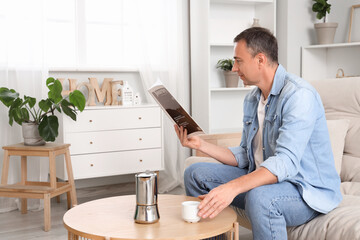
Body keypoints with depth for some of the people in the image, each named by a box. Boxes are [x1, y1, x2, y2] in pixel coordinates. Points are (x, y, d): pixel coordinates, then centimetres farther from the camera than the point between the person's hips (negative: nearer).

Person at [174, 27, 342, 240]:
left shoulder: (299, 94, -20)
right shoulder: (252, 99, 10)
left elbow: (286, 162, -32)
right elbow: (245, 157, 12)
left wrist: (233, 187, -44)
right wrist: (202, 145, 1)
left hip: (309, 190, -8)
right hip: (263, 178, 8)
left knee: (260, 197, -40)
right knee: (196, 174, 1)